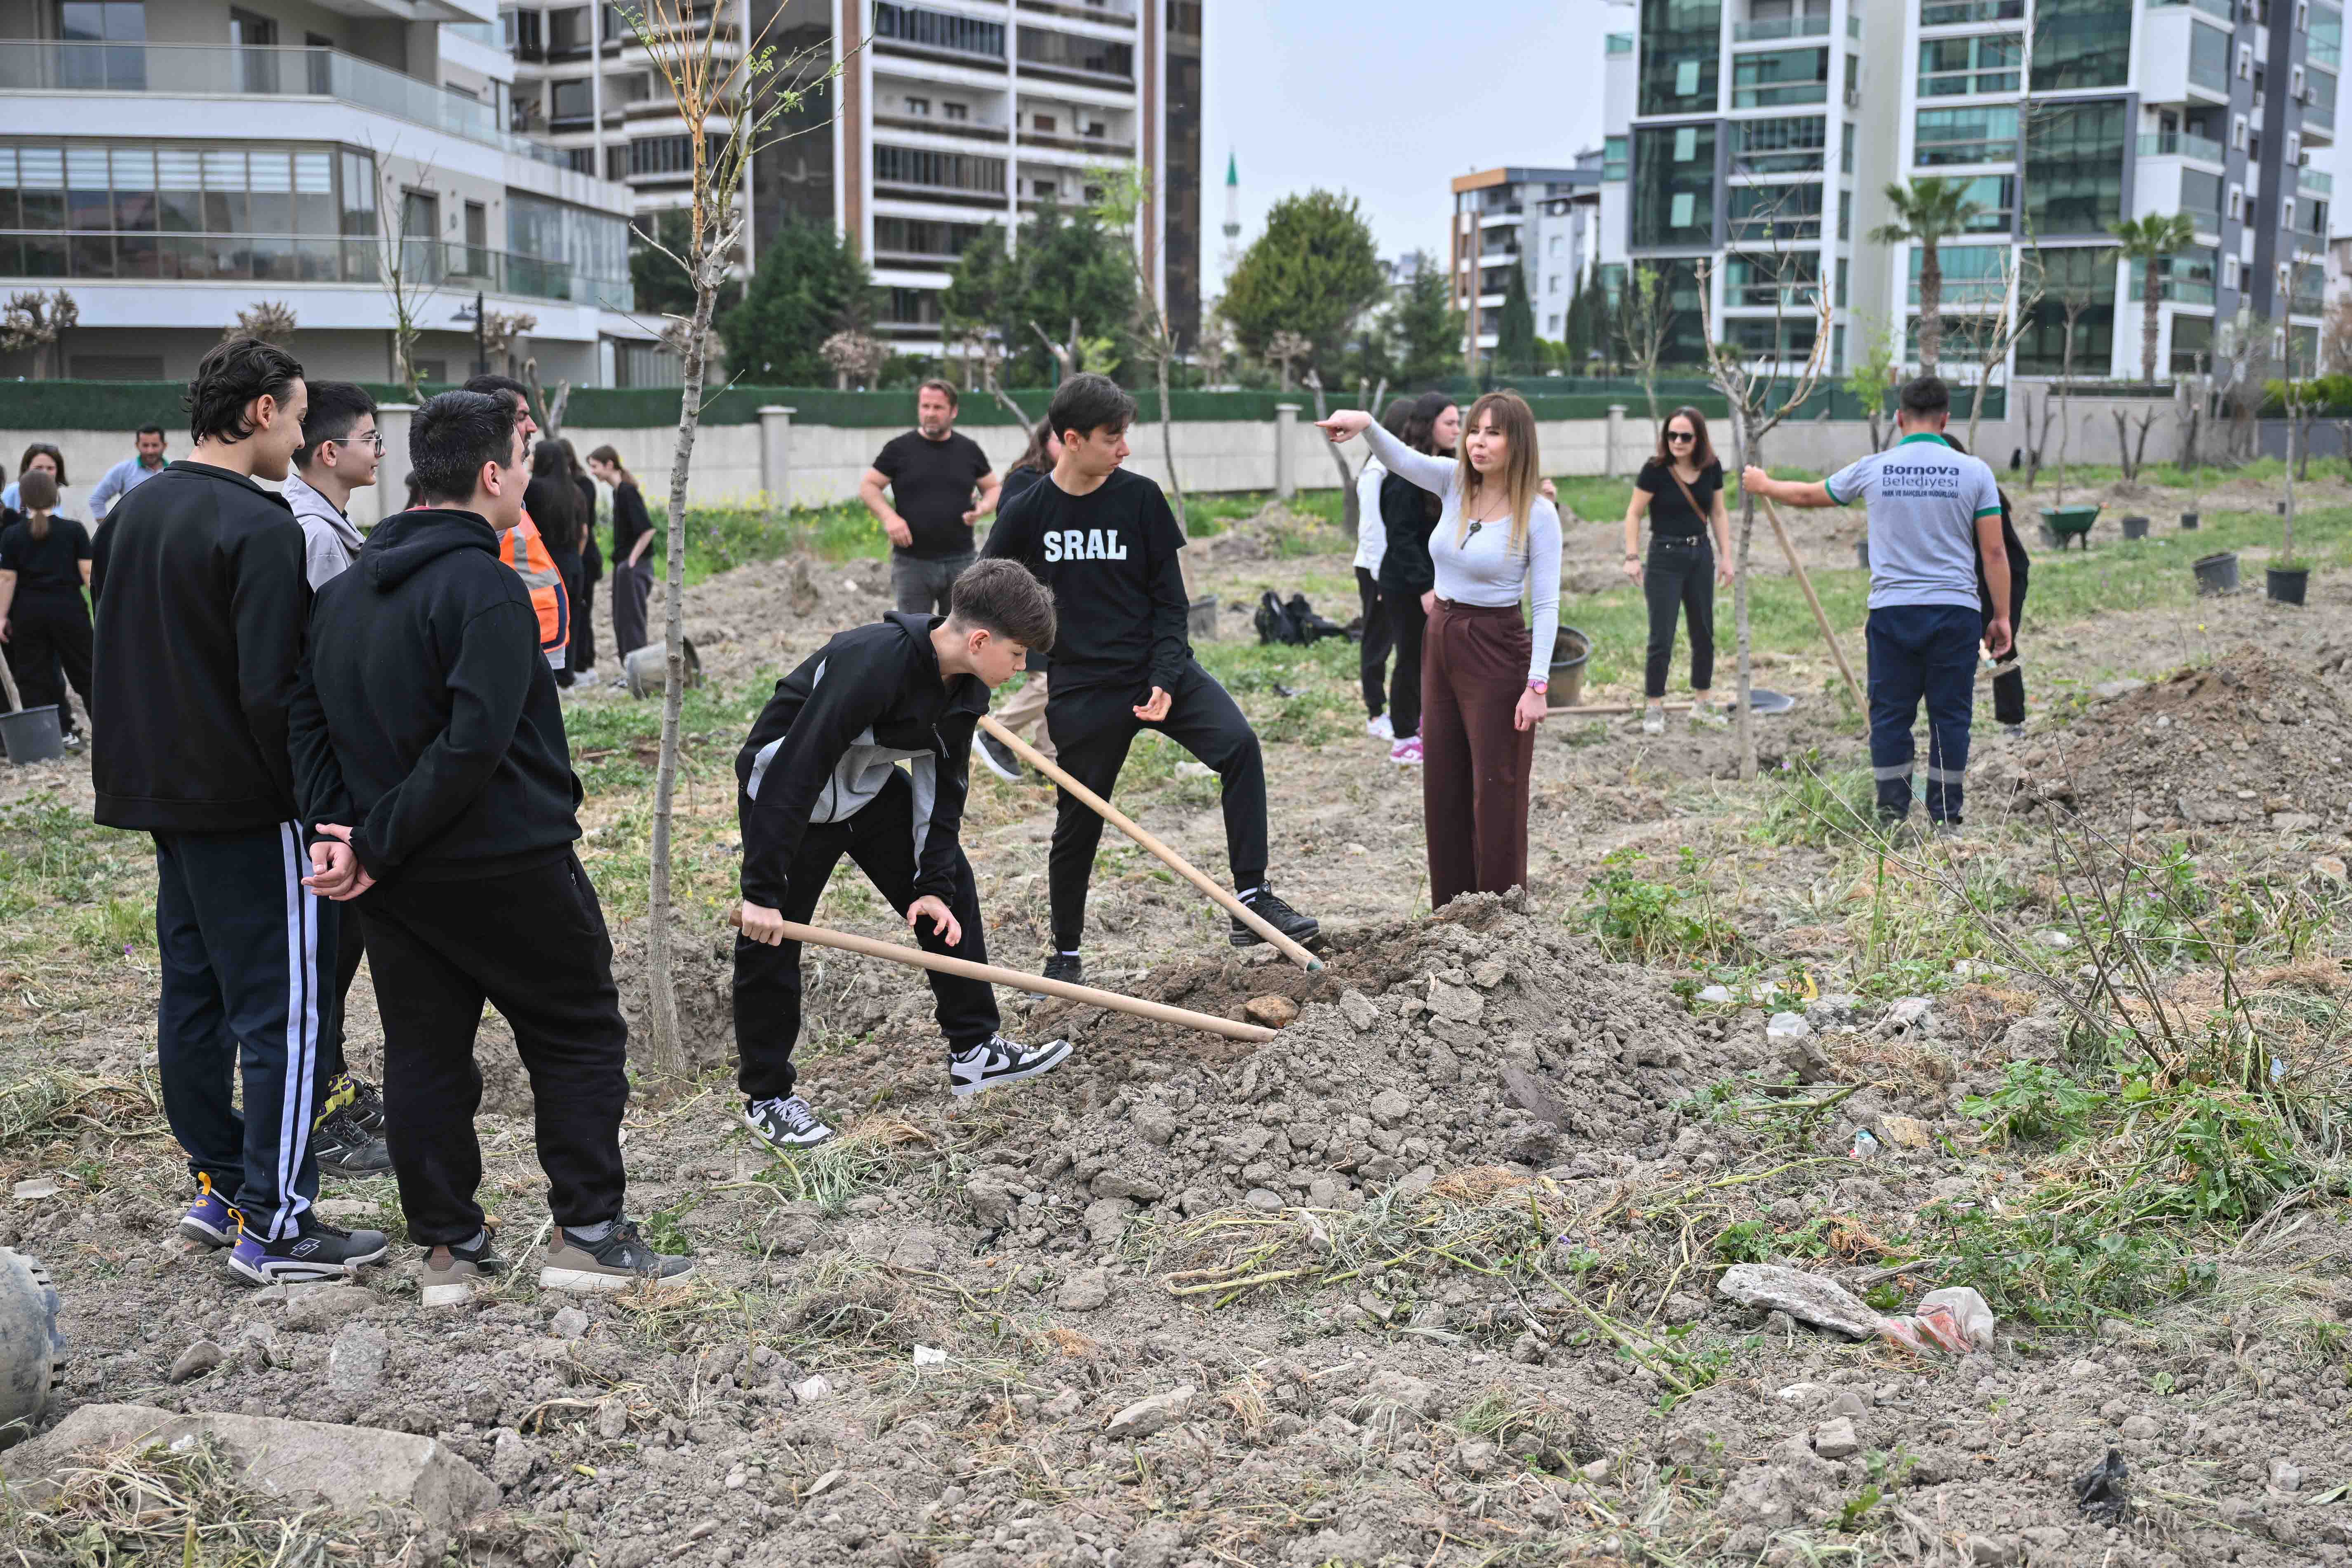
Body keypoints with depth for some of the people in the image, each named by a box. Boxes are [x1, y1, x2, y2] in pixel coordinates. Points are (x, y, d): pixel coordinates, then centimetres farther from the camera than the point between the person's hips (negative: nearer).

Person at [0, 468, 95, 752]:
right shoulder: (73, 530, -4)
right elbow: (87, 573, -5)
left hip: (28, 612, 1)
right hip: (68, 609, -1)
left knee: (32, 677, 7)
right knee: (85, 673, 7)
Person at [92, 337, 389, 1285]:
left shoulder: (136, 510, 10)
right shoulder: (258, 527, -19)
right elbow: (270, 690, -23)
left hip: (163, 794, 9)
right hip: (247, 808, -9)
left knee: (195, 995, 16)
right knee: (283, 1011, -3)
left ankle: (218, 1186, 27)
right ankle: (274, 1227, 1)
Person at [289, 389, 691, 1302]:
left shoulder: (345, 591, 9)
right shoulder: (484, 590, -18)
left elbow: (308, 718, 7)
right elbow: (474, 743, -26)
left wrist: (340, 833, -2)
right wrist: (380, 842, -17)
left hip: (396, 882, 7)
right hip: (506, 866, -7)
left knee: (424, 1055, 13)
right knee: (579, 1037, 7)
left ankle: (447, 1245, 19)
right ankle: (588, 1234, 10)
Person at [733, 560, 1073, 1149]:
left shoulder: (965, 686, -10)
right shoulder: (874, 664, -37)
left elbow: (942, 784, 0)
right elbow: (794, 773, -37)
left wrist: (933, 883, -6)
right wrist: (762, 891, -35)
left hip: (873, 788, 8)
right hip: (785, 790, -8)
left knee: (953, 891, 6)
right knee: (772, 940, -3)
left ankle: (974, 1051, 14)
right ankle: (766, 1097, 13)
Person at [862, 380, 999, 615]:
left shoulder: (969, 450, 8)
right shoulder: (900, 449, 1)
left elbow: (993, 488, 17)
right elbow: (868, 486, 5)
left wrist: (984, 506, -7)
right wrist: (889, 517, -13)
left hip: (960, 561, 2)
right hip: (912, 563, -2)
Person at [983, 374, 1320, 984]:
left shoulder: (1140, 497, -3)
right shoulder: (1029, 511, -3)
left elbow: (1170, 600, -1)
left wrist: (1165, 680, -13)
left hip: (1157, 669, 0)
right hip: (1082, 689, 0)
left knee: (1238, 744, -24)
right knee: (1078, 824, 7)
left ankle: (1253, 899, -19)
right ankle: (1065, 955, 27)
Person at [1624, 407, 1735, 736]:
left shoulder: (1711, 468, -2)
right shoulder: (1656, 469, -14)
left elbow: (1718, 513, 9)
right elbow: (1634, 513, -8)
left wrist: (1726, 556, 6)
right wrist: (1632, 557, -15)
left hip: (1700, 555, 5)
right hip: (1665, 557, -5)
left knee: (1704, 634, 13)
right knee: (1662, 638, -6)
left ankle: (1702, 704, 27)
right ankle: (1653, 709, 6)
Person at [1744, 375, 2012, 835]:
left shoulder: (1874, 468, 2)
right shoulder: (1973, 471, 0)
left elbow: (1808, 494, 18)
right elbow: (1994, 551, -1)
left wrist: (1764, 485, 37)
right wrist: (2001, 616, 6)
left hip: (1893, 611, 0)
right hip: (1956, 610, 0)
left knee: (1891, 715, 7)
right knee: (1950, 715, 5)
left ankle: (1893, 816, 10)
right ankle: (1946, 819, 8)